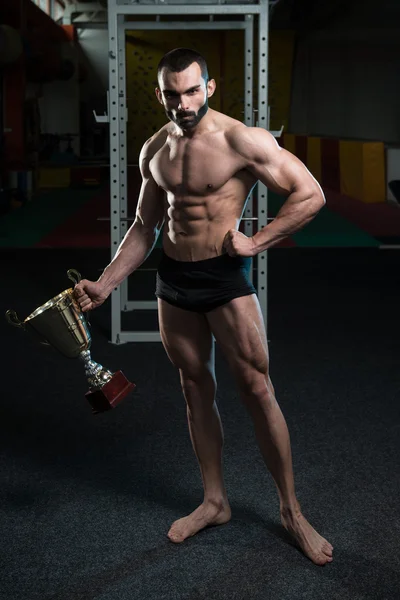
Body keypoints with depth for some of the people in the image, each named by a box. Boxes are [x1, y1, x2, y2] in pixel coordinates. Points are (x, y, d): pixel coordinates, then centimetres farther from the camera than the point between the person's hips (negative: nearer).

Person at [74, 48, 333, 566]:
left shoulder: (242, 140, -14)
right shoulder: (154, 150, 6)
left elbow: (310, 194, -13)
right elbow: (144, 227, 15)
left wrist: (254, 242, -15)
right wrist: (104, 284, 8)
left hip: (224, 277, -5)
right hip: (172, 281, 6)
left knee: (256, 390, -3)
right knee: (196, 390, 12)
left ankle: (291, 512, 11)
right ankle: (214, 501, 26)